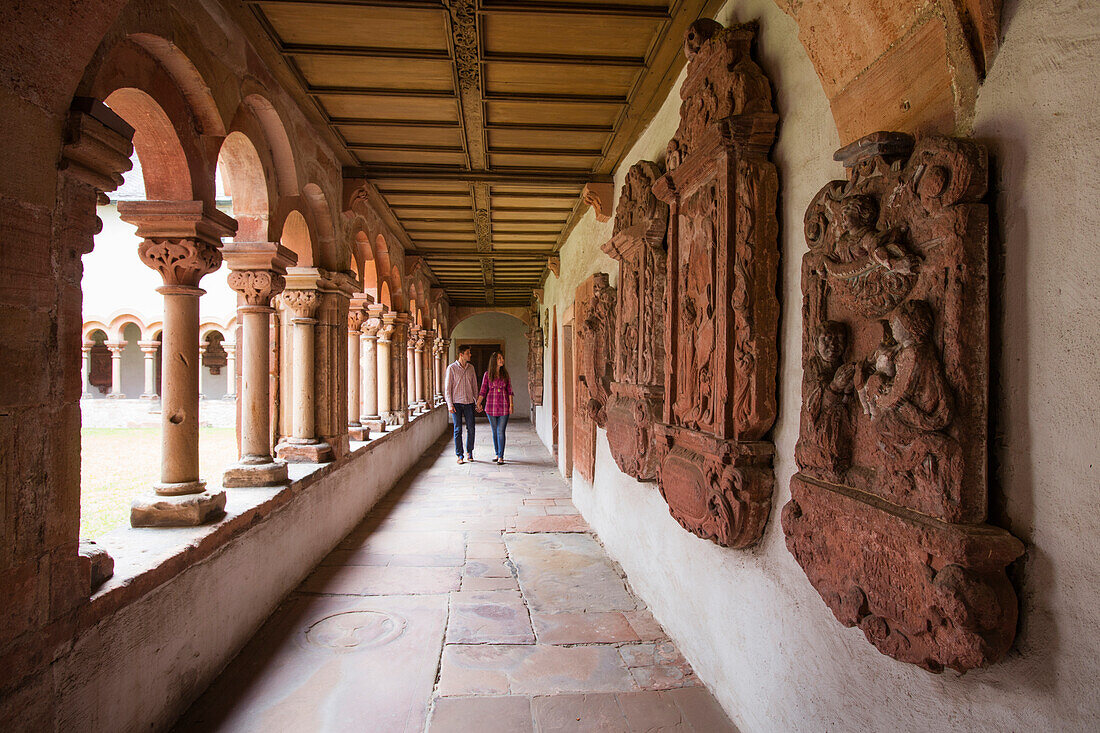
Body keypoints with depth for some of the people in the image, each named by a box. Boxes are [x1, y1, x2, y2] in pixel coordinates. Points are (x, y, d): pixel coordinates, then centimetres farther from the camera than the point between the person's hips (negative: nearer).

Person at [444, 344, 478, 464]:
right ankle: (460, 455, 9)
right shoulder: (452, 368, -4)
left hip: (469, 402, 3)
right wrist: (450, 404, -9)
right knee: (458, 429, 1)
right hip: (456, 403, -3)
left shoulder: (471, 367, 9)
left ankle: (469, 452, 20)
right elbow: (447, 388, -3)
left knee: (471, 429, 3)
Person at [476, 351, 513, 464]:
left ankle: (501, 457, -2)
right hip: (491, 405, 0)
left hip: (504, 406, 0)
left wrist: (511, 405, -1)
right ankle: (497, 454, 23)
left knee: (501, 431, -6)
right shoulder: (487, 375, 2)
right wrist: (478, 404, -5)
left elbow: (509, 390, 6)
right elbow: (483, 391, 3)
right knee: (494, 431, 9)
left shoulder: (505, 374, 5)